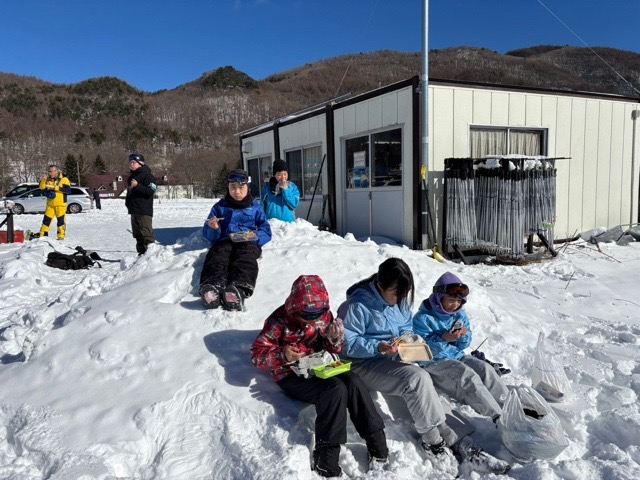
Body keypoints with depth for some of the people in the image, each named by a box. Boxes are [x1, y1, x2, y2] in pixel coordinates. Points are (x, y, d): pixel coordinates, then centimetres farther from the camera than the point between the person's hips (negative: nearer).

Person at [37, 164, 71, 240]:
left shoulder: (64, 179, -4)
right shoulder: (48, 180, 13)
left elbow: (68, 190, -16)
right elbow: (42, 189, 8)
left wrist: (55, 188, -20)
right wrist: (43, 181, -8)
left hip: (60, 204, -5)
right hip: (50, 204, 5)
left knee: (60, 220, -2)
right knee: (46, 220, 7)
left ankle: (61, 236, 5)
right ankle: (42, 235, 15)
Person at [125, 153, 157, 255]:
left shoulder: (147, 175, -9)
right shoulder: (132, 176, 19)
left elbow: (151, 191, -21)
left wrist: (137, 186, -25)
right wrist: (128, 202, 20)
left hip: (144, 211, -9)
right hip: (134, 210, 9)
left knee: (146, 233, -11)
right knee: (137, 234, 12)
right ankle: (141, 253, 20)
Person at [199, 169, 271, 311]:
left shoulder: (255, 207, 22)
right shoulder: (220, 207, 24)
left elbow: (266, 231, 14)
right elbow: (207, 234, 20)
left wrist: (255, 236, -10)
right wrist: (213, 229, -6)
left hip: (248, 243, -1)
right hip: (224, 241, 1)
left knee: (245, 258, -37)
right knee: (217, 256, -35)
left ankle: (239, 288, -68)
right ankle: (213, 285, -67)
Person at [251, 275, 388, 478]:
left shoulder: (324, 315, -1)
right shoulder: (280, 320, -14)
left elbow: (332, 350, 8)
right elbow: (257, 354, -13)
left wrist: (335, 339, -16)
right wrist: (282, 355, -32)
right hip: (292, 376, -5)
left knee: (353, 382, -24)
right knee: (335, 390, -30)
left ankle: (377, 442, -16)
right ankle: (326, 457, -26)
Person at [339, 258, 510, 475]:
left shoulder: (400, 299, 4)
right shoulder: (357, 305, -19)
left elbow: (406, 326, 18)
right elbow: (348, 343, -18)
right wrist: (379, 347, -28)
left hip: (395, 357, 7)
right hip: (365, 362, -7)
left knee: (418, 381, -21)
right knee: (417, 378, -26)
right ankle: (452, 441, -13)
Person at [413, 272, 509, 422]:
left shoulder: (460, 314, 8)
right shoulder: (422, 318, -12)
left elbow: (463, 345, 10)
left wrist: (464, 336, -14)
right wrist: (444, 339, -32)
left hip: (457, 356, 7)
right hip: (435, 362, -6)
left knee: (485, 369, -19)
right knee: (468, 376, -29)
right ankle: (498, 417, -30)